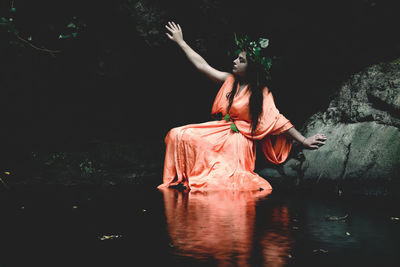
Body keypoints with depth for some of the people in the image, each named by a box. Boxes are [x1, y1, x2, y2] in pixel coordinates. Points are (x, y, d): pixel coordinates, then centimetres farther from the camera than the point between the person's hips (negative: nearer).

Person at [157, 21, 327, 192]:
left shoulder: (261, 93, -11)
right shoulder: (230, 80, 4)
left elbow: (278, 121, -12)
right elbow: (202, 66, 9)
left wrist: (304, 141, -18)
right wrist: (180, 42, 12)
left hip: (239, 141, -6)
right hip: (220, 133, 6)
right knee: (179, 135, -10)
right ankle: (182, 179, 1)